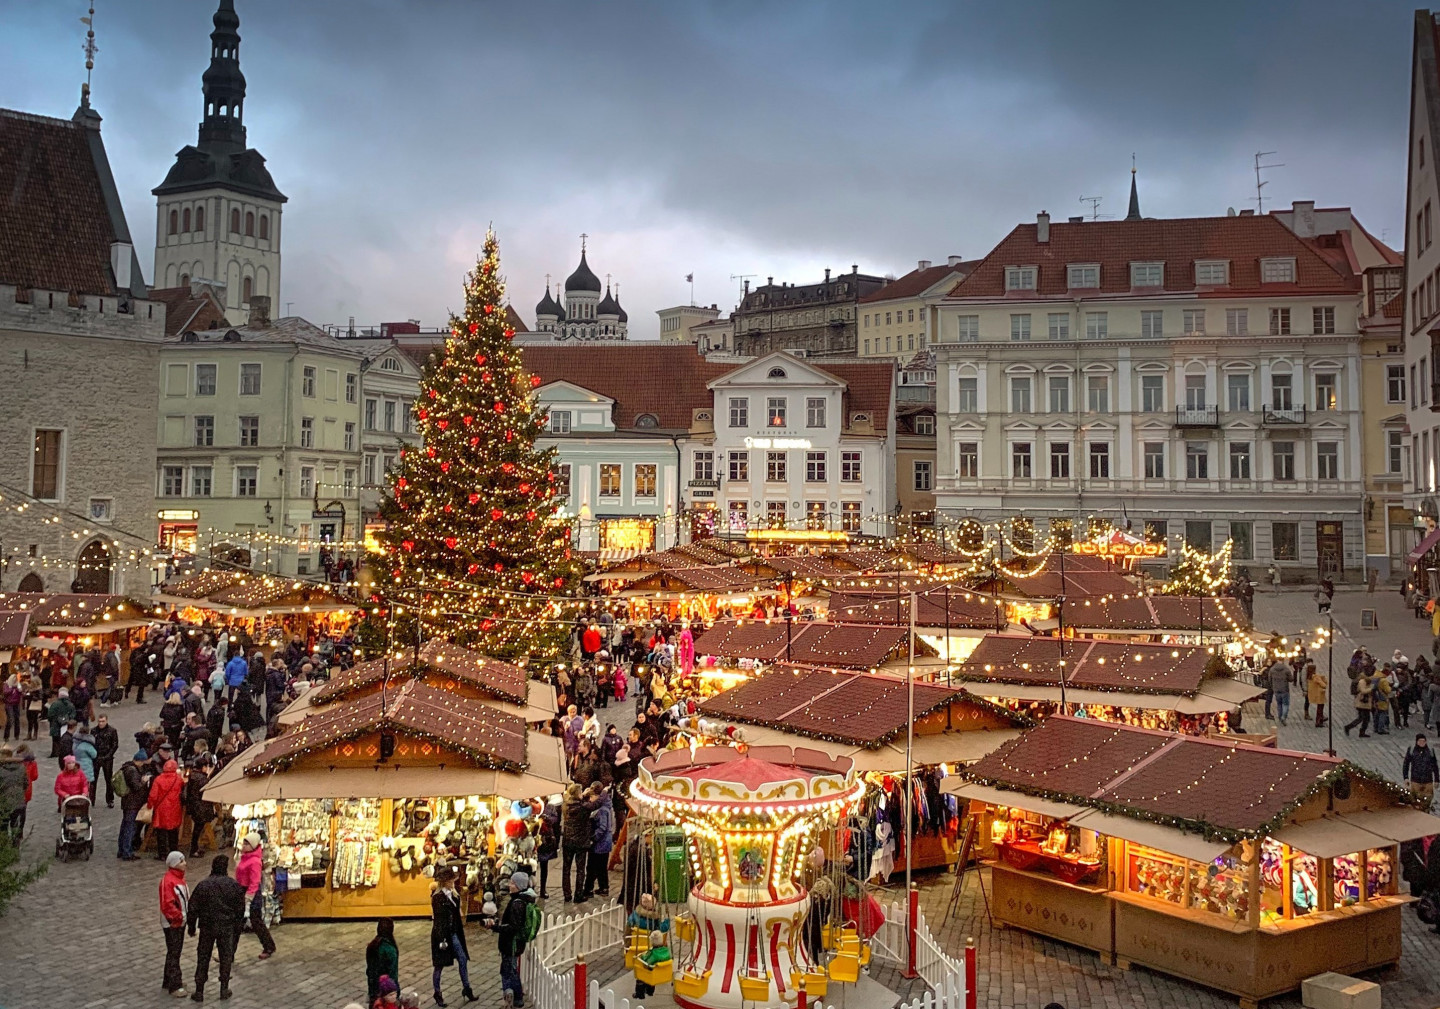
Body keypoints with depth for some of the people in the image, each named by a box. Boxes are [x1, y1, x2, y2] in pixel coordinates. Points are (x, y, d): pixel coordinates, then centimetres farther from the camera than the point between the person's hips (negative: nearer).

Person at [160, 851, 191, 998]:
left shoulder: (179, 877, 9)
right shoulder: (167, 881, -21)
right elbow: (167, 904, -25)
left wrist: (188, 912, 6)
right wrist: (179, 916, -20)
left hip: (180, 921, 9)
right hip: (172, 923, -9)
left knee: (176, 951, 17)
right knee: (173, 953, -3)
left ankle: (170, 980, 29)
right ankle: (174, 986, 3)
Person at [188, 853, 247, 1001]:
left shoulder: (202, 885, -9)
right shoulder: (234, 885, -6)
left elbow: (193, 908, -4)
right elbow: (240, 909, 1)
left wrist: (191, 926, 9)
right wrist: (237, 928, 14)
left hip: (207, 927, 0)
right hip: (227, 927, 0)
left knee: (203, 958, 11)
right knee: (226, 957, 13)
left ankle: (199, 991, 14)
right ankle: (224, 989, 18)